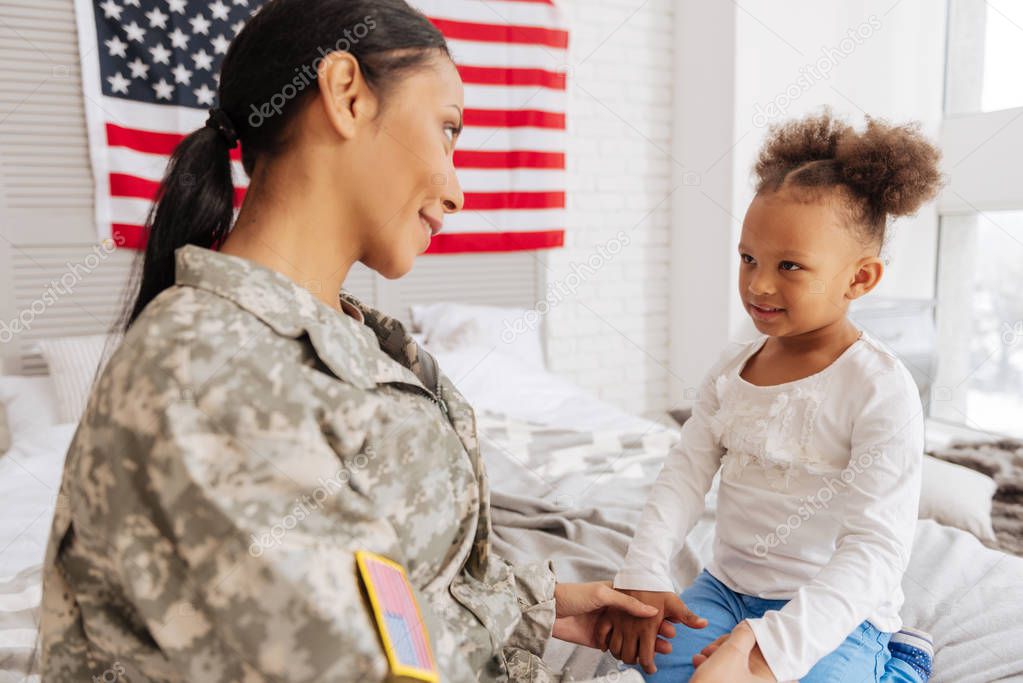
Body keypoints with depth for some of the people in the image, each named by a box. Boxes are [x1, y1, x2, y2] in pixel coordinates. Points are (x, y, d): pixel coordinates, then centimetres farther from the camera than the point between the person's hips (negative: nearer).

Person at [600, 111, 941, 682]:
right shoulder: (732, 370, 1)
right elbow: (686, 473, -3)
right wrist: (643, 576, -18)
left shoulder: (880, 389, -18)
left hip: (831, 613, -4)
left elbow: (877, 549, -23)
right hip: (726, 589, 5)